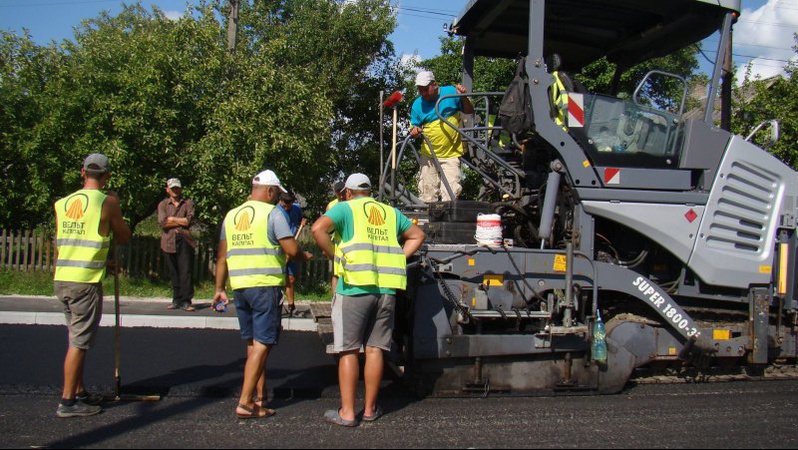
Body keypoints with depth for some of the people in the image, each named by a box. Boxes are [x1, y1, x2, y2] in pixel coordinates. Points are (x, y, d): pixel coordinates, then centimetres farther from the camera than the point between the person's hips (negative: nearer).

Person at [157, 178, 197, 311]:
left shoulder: (188, 203, 10)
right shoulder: (163, 205, 12)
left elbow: (190, 220, -6)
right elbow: (162, 223, -4)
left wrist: (172, 219, -4)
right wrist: (181, 222, -5)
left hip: (184, 241, -2)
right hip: (169, 242, 2)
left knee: (185, 271, -8)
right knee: (173, 273, 6)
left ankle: (186, 301, -9)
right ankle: (176, 300, 12)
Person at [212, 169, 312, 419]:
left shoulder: (231, 215, 14)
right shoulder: (272, 213, -5)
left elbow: (222, 257, 12)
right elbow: (292, 250, -14)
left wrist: (219, 289, 15)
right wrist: (304, 256, 7)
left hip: (239, 287, 7)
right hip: (266, 286, -7)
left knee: (252, 344, 15)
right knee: (261, 345, -4)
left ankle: (260, 397, 21)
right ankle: (245, 403, -8)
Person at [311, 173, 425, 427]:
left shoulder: (346, 208, 5)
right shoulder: (391, 212, 19)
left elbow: (318, 229, -11)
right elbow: (417, 236, 25)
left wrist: (333, 255, 0)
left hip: (355, 288, -4)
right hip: (386, 289, 4)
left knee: (348, 351, 1)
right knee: (375, 349, 9)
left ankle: (347, 413, 2)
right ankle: (370, 409, 16)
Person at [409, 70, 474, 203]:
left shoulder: (451, 92, -3)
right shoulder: (417, 104, 1)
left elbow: (470, 111, 6)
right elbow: (414, 126, 8)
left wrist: (464, 98, -12)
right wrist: (414, 130, -15)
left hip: (451, 154, -2)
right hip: (428, 154, 3)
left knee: (450, 193, -10)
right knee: (427, 193, 7)